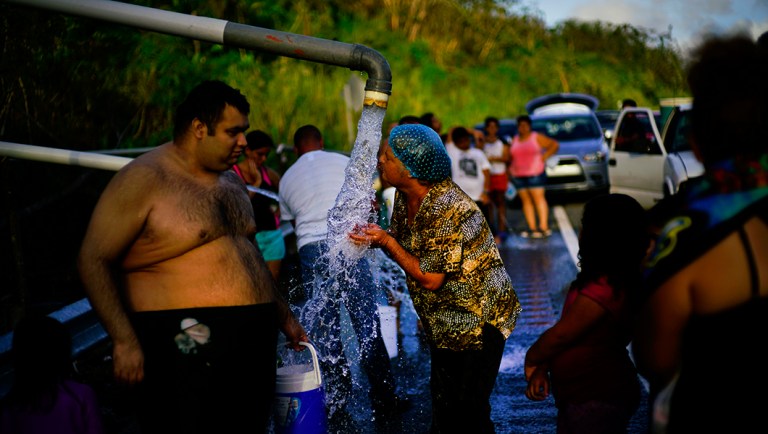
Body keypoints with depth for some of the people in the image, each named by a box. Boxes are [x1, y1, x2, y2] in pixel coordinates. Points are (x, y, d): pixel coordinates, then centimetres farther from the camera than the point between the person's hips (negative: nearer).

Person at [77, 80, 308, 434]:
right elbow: (93, 261, -11)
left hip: (253, 348, 8)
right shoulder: (144, 180, -8)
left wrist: (284, 317, 31)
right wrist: (124, 339, -18)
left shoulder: (231, 183, 17)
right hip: (187, 352, -8)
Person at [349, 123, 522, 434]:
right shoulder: (405, 198, 0)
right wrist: (376, 236, -11)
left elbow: (430, 279, -25)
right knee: (443, 409, 17)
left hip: (478, 319, -9)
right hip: (445, 324, 9)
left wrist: (386, 241, -22)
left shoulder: (449, 210, -28)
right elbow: (405, 250, 10)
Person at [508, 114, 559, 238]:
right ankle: (532, 228, 4)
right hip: (518, 175, 5)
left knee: (538, 198, -10)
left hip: (535, 173, -5)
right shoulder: (515, 140, 15)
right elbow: (510, 156, 22)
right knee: (526, 201, 2)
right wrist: (511, 168, 7)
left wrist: (544, 156, -7)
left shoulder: (537, 138, 1)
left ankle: (544, 227, -12)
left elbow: (554, 144, 1)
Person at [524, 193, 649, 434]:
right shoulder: (612, 279, 6)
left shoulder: (605, 287, -26)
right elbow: (564, 329, 9)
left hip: (597, 403, -9)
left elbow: (560, 334, -18)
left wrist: (531, 361, -1)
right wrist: (543, 369, 0)